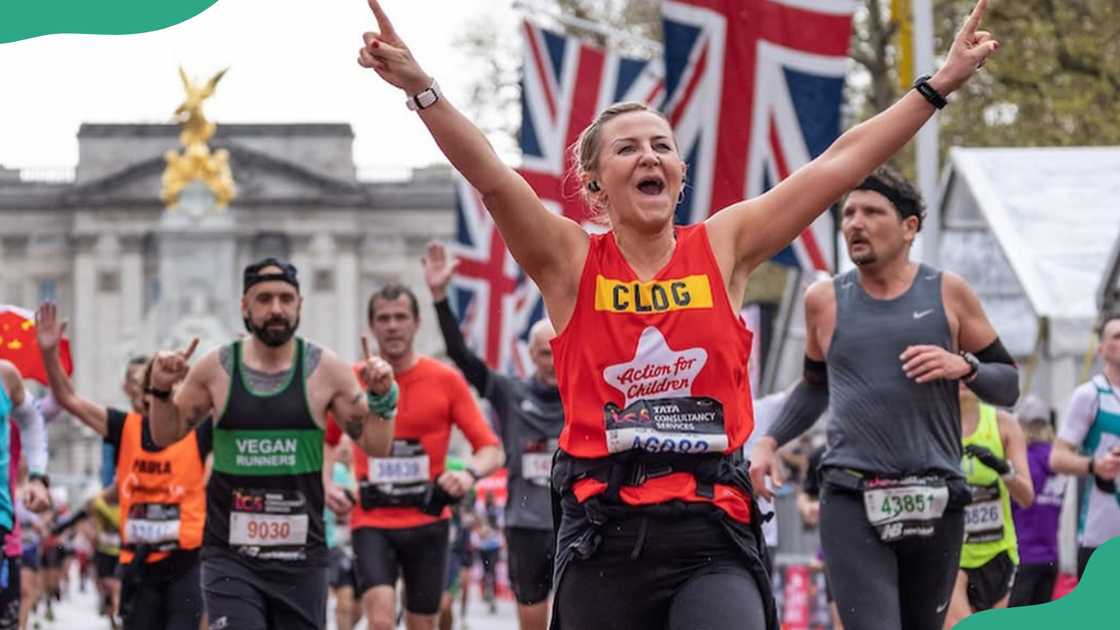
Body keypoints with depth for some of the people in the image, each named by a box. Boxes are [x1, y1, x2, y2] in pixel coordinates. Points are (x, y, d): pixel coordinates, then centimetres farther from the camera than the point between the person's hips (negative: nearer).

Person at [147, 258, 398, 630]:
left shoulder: (324, 369, 0)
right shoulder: (216, 369, 0)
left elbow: (376, 445, 6)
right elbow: (166, 435, 14)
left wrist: (382, 397, -11)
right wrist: (160, 391, -3)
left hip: (301, 556, 1)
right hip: (230, 556, -1)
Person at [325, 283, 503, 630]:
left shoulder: (446, 380, -1)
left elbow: (491, 450, -2)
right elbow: (324, 443, 15)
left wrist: (469, 474, -23)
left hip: (428, 520, 1)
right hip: (371, 521, -1)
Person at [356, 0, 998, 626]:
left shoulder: (724, 246, 8)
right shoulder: (571, 261, 4)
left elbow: (840, 165, 7)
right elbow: (493, 178, -11)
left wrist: (939, 84, 6)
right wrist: (421, 88, -26)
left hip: (712, 531, 0)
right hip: (605, 532, 0)